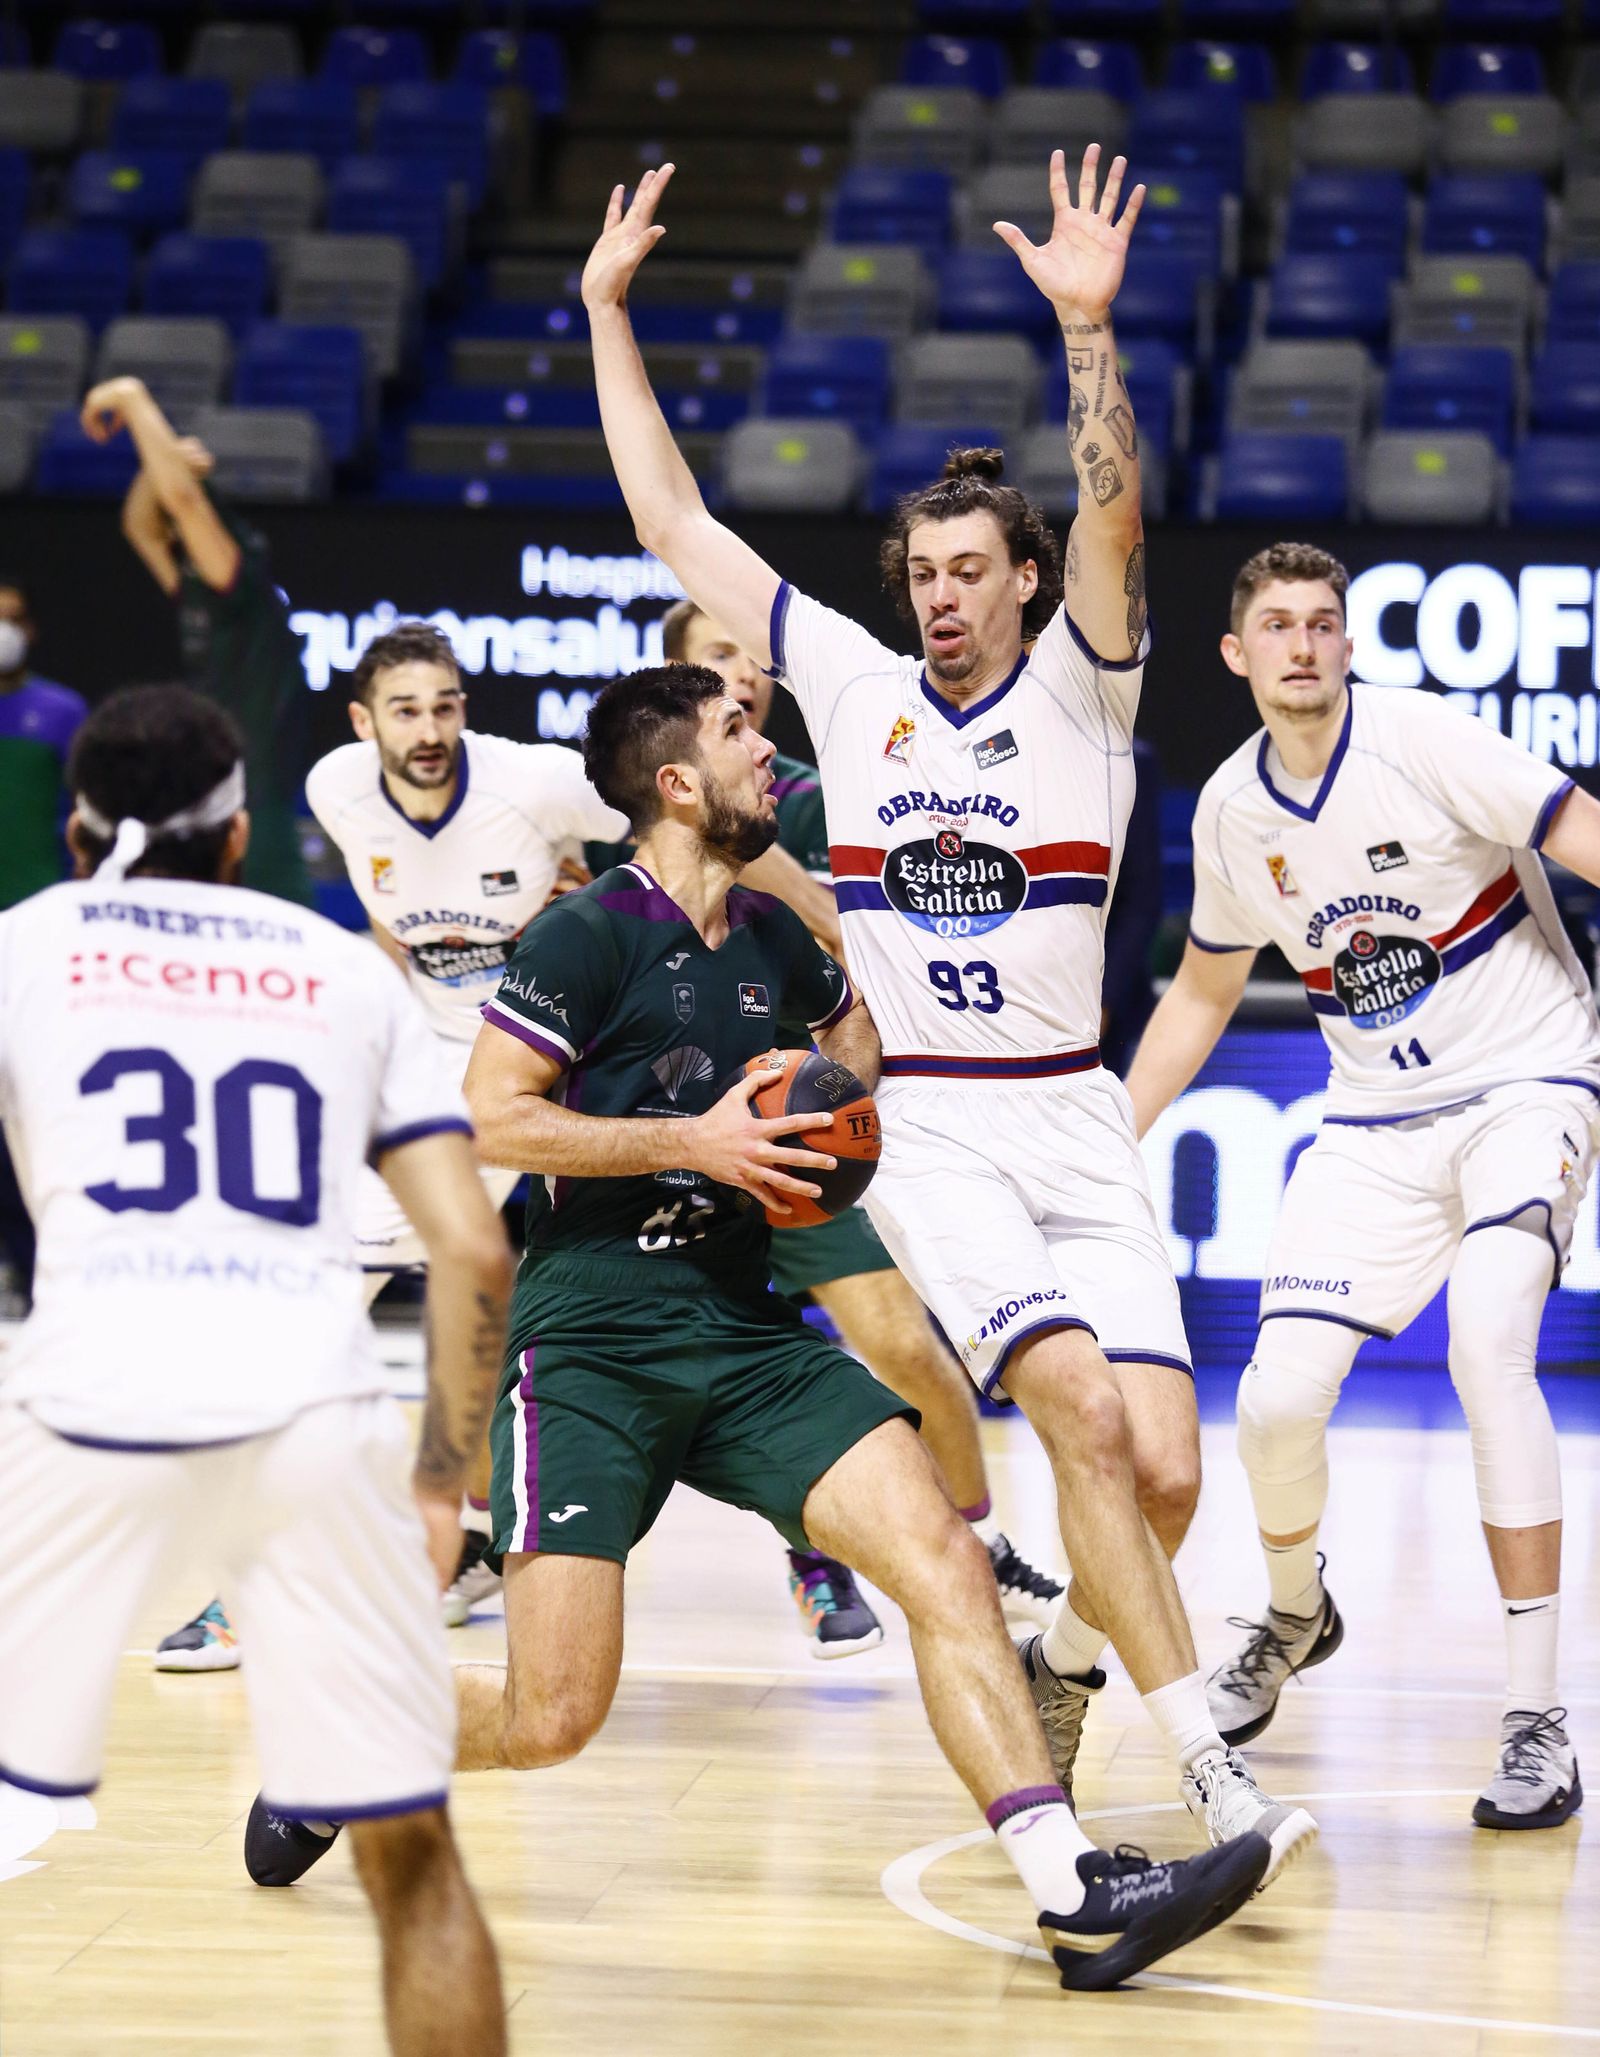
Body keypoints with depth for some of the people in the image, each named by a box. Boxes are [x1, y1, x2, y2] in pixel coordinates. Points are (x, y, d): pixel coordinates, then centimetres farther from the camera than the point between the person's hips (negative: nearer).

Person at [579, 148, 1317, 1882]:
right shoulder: (855, 685, 7)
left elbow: (1112, 523, -17)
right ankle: (1213, 1779, -23)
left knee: (1165, 1472, -8)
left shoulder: (1078, 687, 3)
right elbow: (673, 523, 11)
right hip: (926, 1131, -1)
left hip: (1075, 1122, 1)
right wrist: (606, 314, 10)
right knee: (1085, 1417, -22)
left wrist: (1088, 328, -31)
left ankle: (1058, 1663, 24)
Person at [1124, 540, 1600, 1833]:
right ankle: (1293, 1615, 29)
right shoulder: (1231, 811, 3)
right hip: (1379, 1122, 5)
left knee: (1487, 1339, -28)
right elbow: (1202, 994, 19)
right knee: (1277, 1398, -7)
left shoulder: (1420, 741, -15)